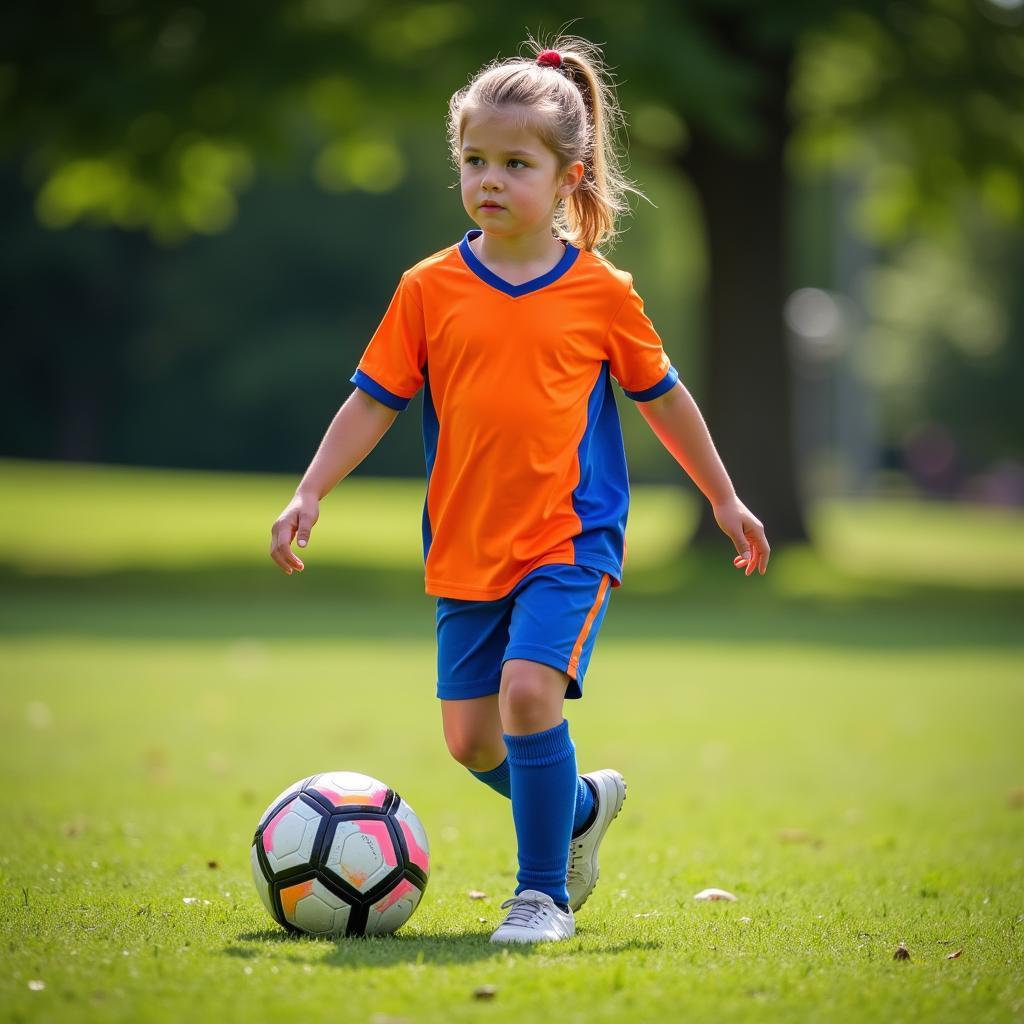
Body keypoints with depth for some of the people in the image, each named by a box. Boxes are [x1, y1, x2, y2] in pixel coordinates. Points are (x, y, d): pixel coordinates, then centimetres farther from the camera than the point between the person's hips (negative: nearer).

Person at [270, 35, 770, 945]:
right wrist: (310, 494, -5)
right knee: (471, 739, 5)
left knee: (529, 690, -23)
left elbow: (662, 396, 11)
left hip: (570, 539, -3)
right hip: (465, 552, 3)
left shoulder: (601, 294, -2)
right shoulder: (431, 289, 1)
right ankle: (582, 805, 36)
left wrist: (724, 499, 17)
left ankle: (544, 891, -7)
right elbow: (373, 401, 5)